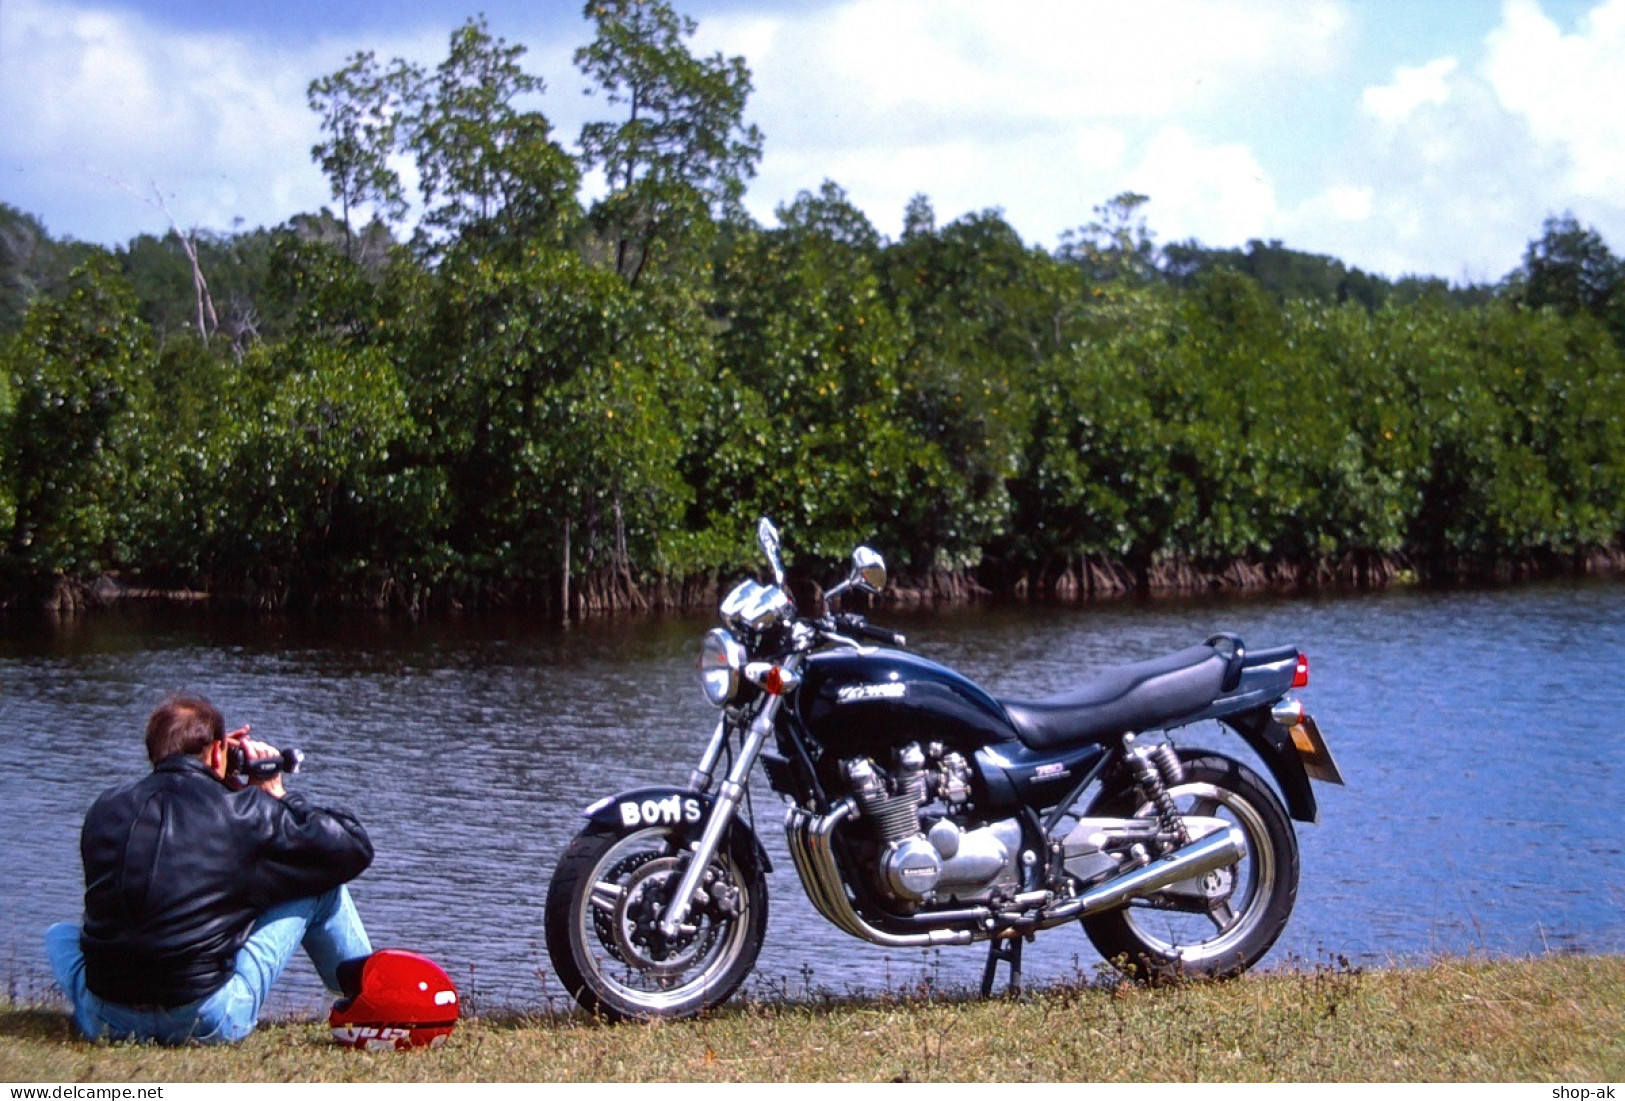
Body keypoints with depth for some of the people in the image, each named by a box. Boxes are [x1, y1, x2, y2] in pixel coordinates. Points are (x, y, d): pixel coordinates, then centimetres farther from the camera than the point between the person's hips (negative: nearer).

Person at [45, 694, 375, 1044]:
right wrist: (278, 796, 16)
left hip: (105, 1022, 4)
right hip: (210, 1023, -4)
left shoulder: (105, 806, 7)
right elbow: (353, 849, 3)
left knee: (60, 934, 39)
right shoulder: (245, 811, -4)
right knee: (321, 883, 13)